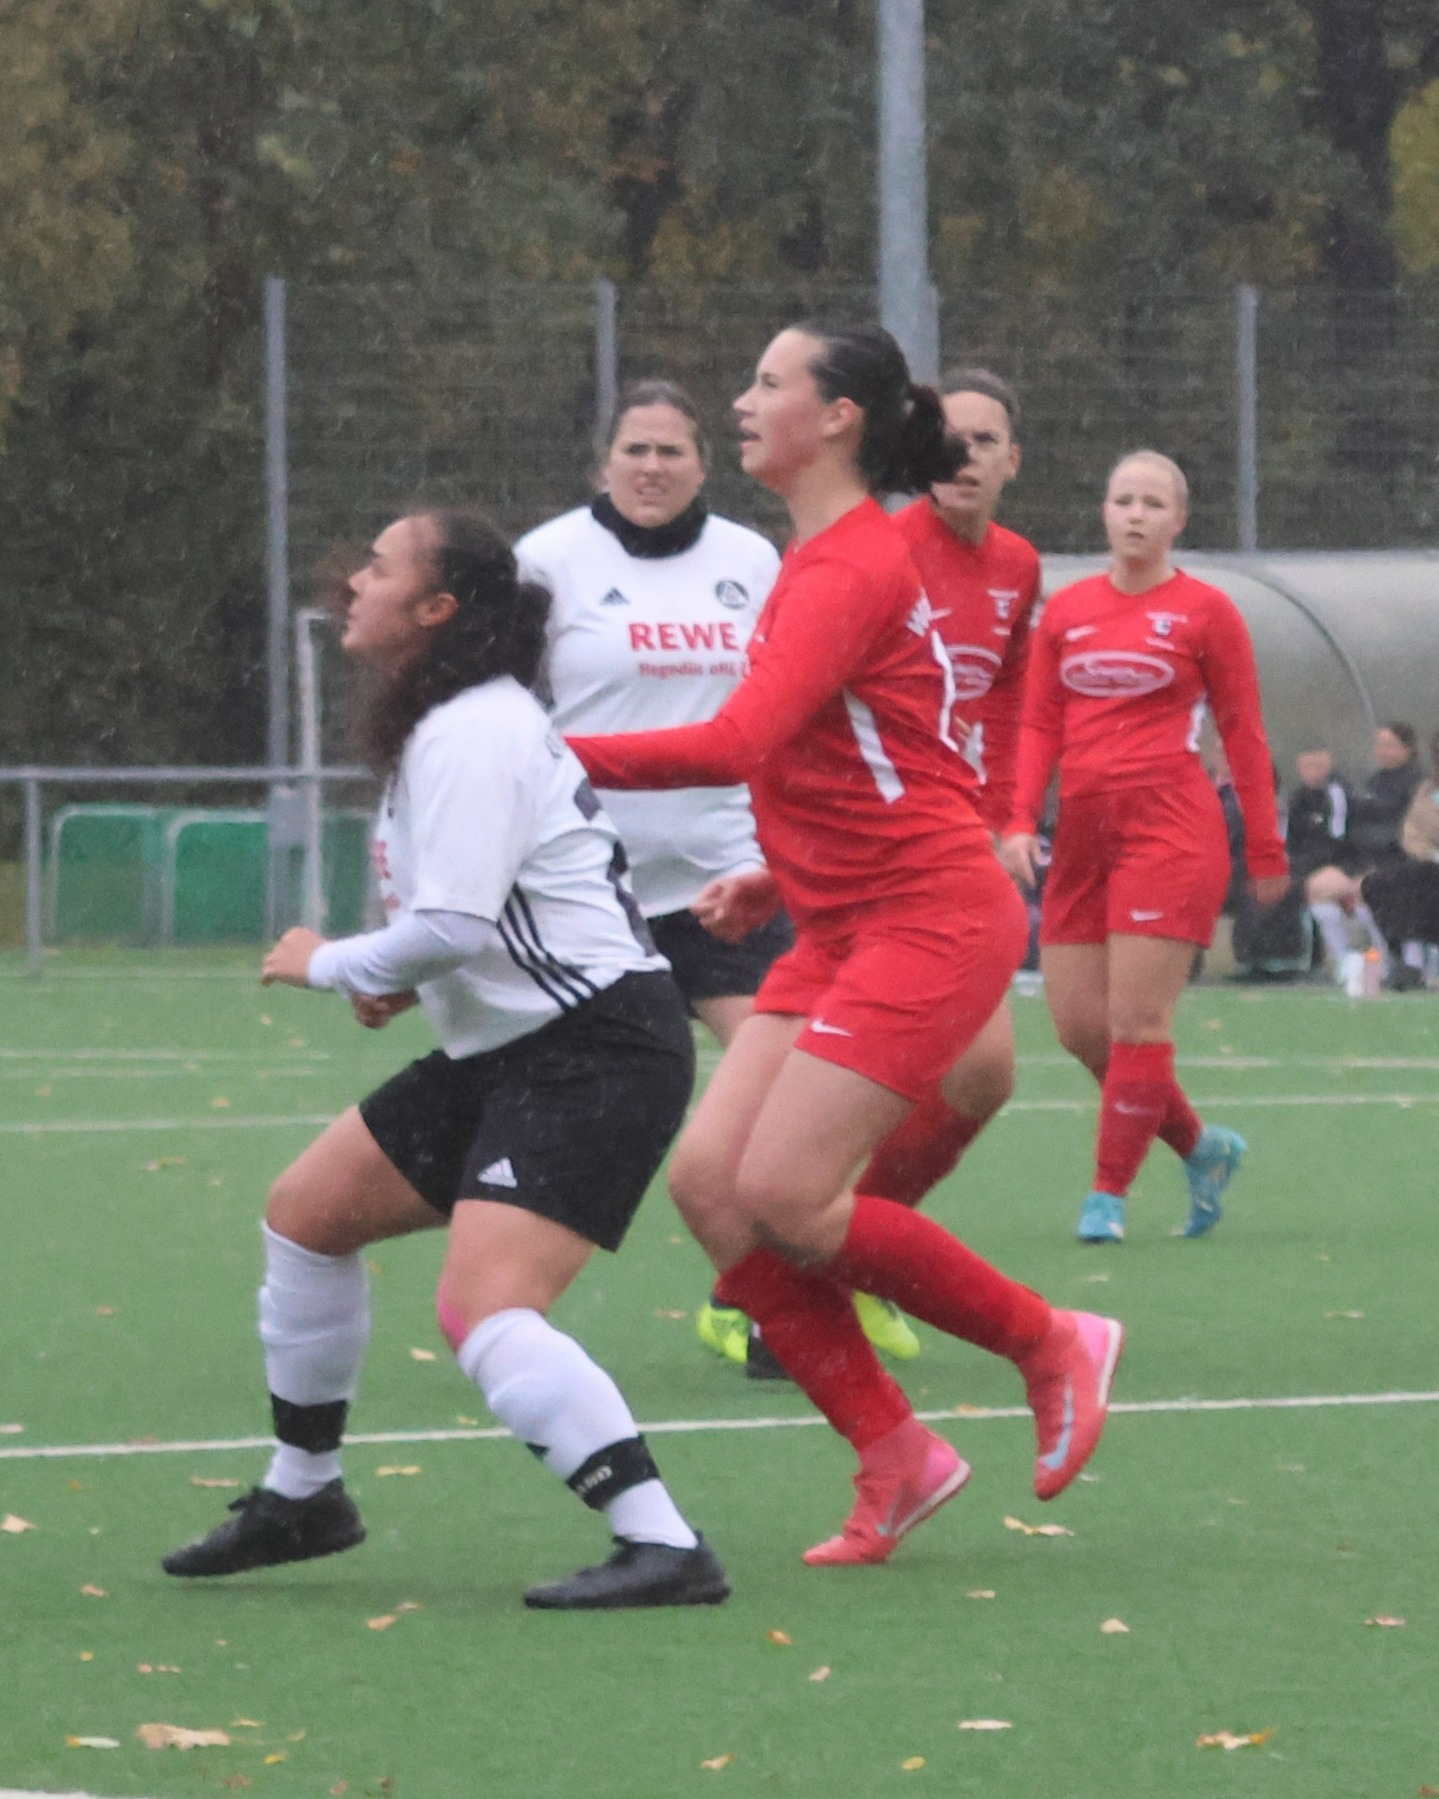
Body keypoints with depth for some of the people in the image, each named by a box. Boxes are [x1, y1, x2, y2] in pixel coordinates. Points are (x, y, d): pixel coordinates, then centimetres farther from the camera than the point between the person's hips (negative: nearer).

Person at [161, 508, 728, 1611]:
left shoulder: (471, 735, -18)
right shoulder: (446, 724, 14)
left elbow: (450, 925, -26)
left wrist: (330, 965, -8)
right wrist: (402, 980, 8)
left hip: (596, 1054, -11)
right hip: (511, 1052, 11)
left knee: (484, 1313, -24)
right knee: (306, 1211, 17)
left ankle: (664, 1548, -27)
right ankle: (301, 1497, 32)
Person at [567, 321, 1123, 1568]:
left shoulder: (851, 568, -17)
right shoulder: (823, 558, 14)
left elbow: (737, 743, -29)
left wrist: (556, 758, -29)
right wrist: (782, 876, 18)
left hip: (931, 918, -10)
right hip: (842, 929, 10)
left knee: (781, 1193, -14)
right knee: (708, 1177, -2)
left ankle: (1052, 1345, 4)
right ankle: (895, 1454, 4)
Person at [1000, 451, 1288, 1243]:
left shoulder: (1205, 611, 1)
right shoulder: (1065, 611, 12)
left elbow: (1243, 734, 4)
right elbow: (1039, 726, 12)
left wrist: (1265, 851, 3)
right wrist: (1020, 821, -2)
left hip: (1170, 831, -5)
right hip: (1083, 834, 5)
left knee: (1136, 1019, -9)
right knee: (1077, 1023, 2)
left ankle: (1109, 1193, 0)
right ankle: (1202, 1146, 22)